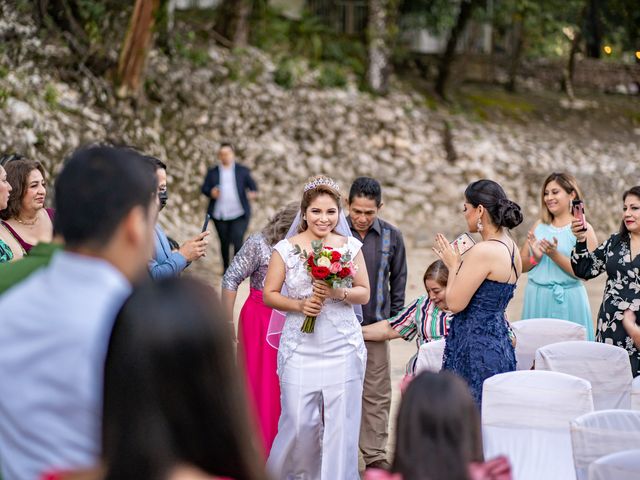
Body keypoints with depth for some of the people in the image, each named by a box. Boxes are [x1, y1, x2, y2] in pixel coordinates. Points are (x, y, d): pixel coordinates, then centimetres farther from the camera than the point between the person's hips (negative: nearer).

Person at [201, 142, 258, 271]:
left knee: (237, 240, -15)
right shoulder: (212, 172, 12)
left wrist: (253, 193, -16)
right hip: (219, 214, 2)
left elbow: (252, 185, 6)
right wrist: (211, 192, -15)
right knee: (224, 242, 9)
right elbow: (204, 188, 7)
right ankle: (226, 268, 24)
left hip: (239, 214, -2)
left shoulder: (242, 170, 10)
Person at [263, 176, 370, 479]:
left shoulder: (350, 246, 4)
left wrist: (339, 293, -13)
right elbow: (269, 294, 3)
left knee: (341, 424, -1)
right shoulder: (286, 249, 0)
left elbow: (364, 294, 6)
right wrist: (299, 305, -12)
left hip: (343, 348, 1)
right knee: (299, 423, 0)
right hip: (301, 348, -1)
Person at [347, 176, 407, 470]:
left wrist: (395, 319, 9)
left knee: (377, 394, 5)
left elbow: (398, 280, 10)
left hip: (375, 326, 1)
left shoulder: (391, 236, 1)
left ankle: (375, 455, 16)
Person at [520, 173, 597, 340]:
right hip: (536, 297, 4)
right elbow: (521, 265, 11)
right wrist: (535, 257, -9)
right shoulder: (539, 225, 9)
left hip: (567, 299, -4)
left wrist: (555, 255, -19)